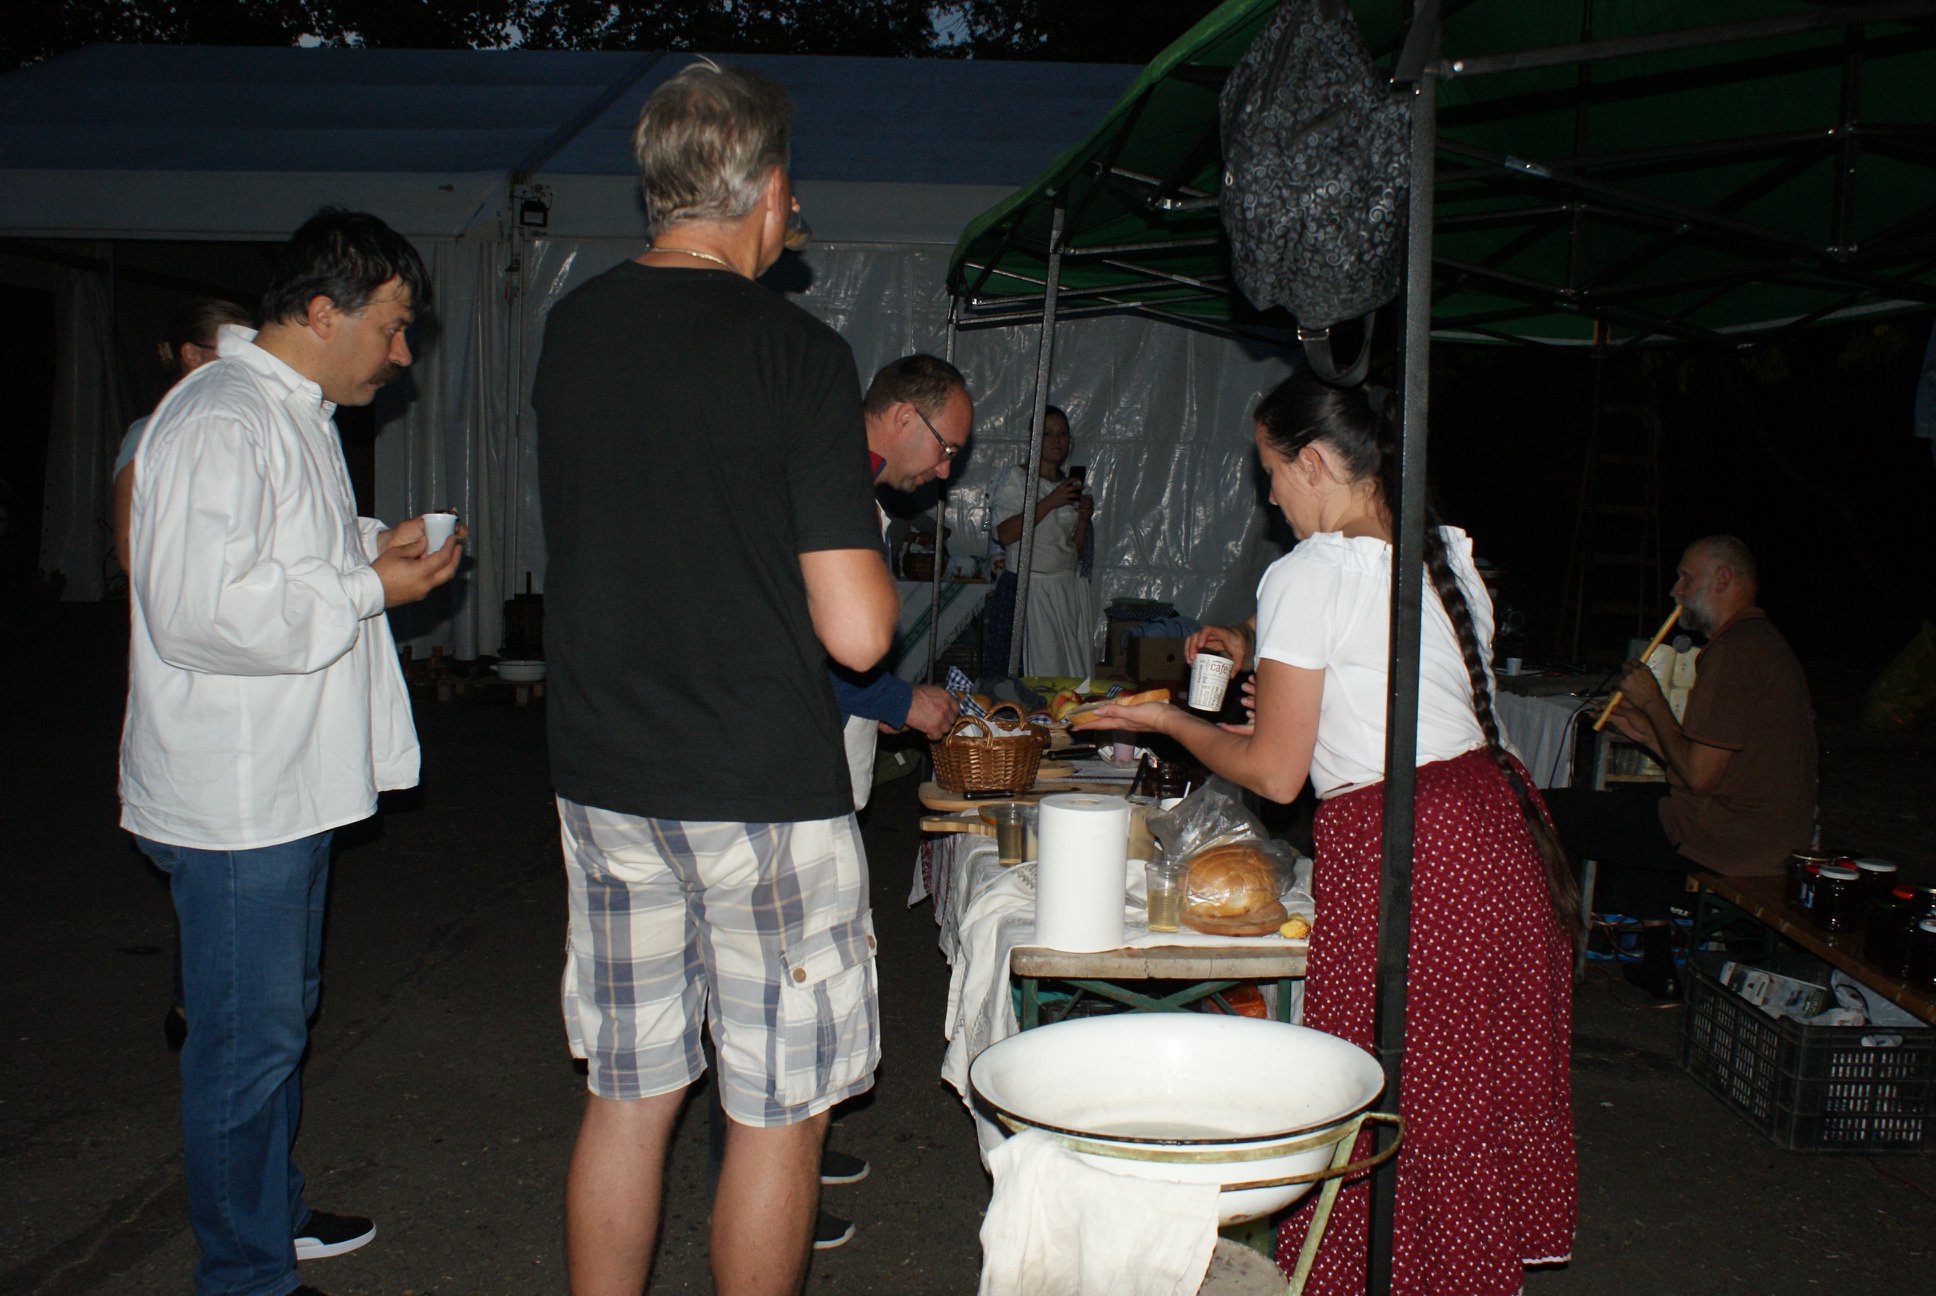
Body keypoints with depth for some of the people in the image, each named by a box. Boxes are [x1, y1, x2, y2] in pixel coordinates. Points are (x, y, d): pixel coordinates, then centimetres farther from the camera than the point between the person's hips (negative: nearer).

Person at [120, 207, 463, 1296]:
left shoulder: (301, 414, 14)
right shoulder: (219, 424, -20)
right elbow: (204, 608, -30)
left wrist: (371, 543, 9)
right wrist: (369, 586, -21)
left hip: (293, 784, 11)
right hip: (234, 798, -11)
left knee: (283, 1012, 22)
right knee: (249, 1040, 1)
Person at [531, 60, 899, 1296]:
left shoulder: (572, 330, 4)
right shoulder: (797, 352, -14)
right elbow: (857, 632, -18)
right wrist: (868, 536, 4)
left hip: (602, 777, 6)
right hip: (763, 789, -5)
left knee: (628, 1093, 18)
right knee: (780, 1108, 10)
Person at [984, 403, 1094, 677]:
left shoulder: (1074, 486, 15)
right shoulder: (1017, 478, -3)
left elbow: (1076, 550, 16)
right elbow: (1004, 534, -17)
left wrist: (1084, 518, -2)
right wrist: (1049, 502, -18)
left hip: (1068, 590, 6)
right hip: (1029, 589, -6)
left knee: (1069, 670, 2)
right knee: (1033, 671, -8)